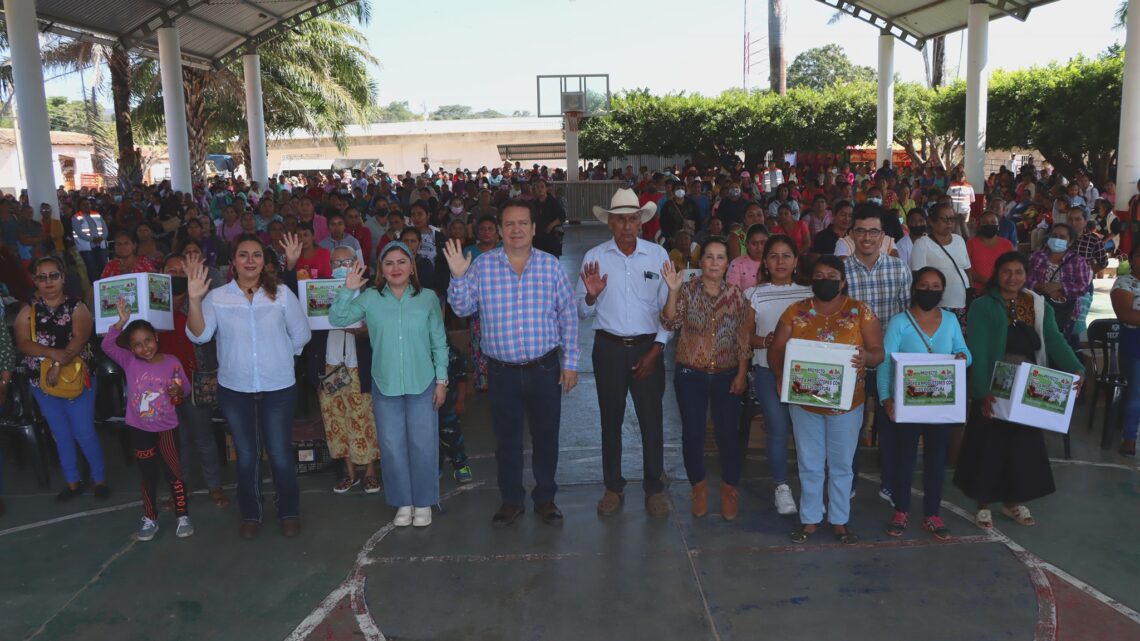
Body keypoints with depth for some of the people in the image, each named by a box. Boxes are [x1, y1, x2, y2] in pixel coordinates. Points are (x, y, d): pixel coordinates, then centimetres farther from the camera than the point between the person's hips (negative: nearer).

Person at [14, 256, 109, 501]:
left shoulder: (77, 307, -4)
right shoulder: (27, 312, 3)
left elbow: (79, 339, -17)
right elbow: (22, 343, -10)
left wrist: (58, 365, -29)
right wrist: (53, 353, -26)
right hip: (42, 382, 3)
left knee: (84, 434, -1)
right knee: (61, 436, 13)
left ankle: (100, 479, 15)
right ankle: (72, 483, 25)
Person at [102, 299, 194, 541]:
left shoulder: (172, 362, -8)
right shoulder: (129, 362, -5)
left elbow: (185, 387, 0)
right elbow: (107, 345, -14)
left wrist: (179, 390, -23)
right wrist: (122, 321, -22)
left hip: (166, 429, -1)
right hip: (139, 430, 2)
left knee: (174, 473, 6)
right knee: (148, 477, 13)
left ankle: (183, 517, 18)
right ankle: (150, 520, 26)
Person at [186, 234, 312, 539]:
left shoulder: (281, 294, -3)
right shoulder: (217, 297, -2)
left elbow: (300, 334, 2)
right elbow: (198, 335, -15)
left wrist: (278, 356, 4)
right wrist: (195, 300, -26)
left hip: (278, 388, -1)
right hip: (234, 389, 1)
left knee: (280, 454, 5)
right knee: (246, 454, 14)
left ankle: (289, 512, 24)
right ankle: (250, 515, 29)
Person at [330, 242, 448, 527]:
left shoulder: (428, 298, -2)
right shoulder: (370, 299, 0)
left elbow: (439, 342, 1)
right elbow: (336, 319, -6)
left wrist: (441, 380, 0)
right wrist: (348, 290, -19)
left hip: (422, 384, -1)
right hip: (385, 385, 1)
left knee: (423, 444, 5)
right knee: (392, 446, 9)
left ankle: (423, 502, 22)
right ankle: (403, 502, 25)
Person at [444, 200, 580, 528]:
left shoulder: (550, 265, -1)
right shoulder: (482, 265, -2)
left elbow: (568, 316, 2)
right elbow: (462, 309, -1)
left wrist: (570, 362, 1)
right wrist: (458, 277, -17)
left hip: (545, 368, 0)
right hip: (503, 371, 0)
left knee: (546, 436, 11)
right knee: (507, 438, 12)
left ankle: (545, 498, 29)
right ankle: (511, 500, 29)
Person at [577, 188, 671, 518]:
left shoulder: (658, 255, -1)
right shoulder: (594, 257, -1)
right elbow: (582, 312, 1)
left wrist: (656, 350, -4)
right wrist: (591, 295, -20)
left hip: (648, 347, 0)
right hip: (609, 347, 0)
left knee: (652, 419, 4)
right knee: (611, 419, 9)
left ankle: (654, 488, 19)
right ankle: (613, 487, 23)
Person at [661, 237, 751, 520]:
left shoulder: (736, 295, 0)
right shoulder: (687, 290, -3)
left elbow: (743, 338, 2)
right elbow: (670, 324, -15)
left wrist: (741, 374, -2)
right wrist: (672, 291, -27)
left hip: (726, 376, 1)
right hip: (690, 375, 0)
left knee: (728, 433, 4)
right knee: (693, 433, 6)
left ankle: (729, 488, 23)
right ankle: (699, 486, 25)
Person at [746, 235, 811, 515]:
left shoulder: (809, 294, 8)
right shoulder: (753, 294, 4)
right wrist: (764, 341, -16)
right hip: (768, 370, -1)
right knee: (778, 430, -3)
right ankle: (782, 488, 13)